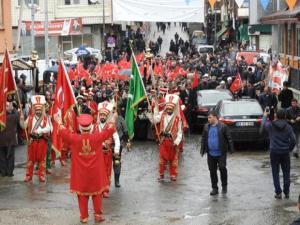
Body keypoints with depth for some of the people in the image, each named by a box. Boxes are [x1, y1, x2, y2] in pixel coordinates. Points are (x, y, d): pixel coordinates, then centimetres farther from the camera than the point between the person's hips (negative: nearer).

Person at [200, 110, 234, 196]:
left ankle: (224, 186, 10)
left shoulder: (223, 127, -6)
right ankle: (214, 188, 16)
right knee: (212, 171, 7)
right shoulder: (206, 127, 8)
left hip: (221, 153, -4)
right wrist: (202, 150, 10)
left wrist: (231, 149, -5)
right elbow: (203, 139, 14)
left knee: (222, 168, -10)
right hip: (210, 154, 4)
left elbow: (229, 138, -4)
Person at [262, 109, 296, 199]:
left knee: (275, 173, 7)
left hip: (274, 152, -1)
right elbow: (293, 140, -8)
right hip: (285, 153, 1)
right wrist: (289, 149, 9)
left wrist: (265, 115, 35)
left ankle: (278, 192, 4)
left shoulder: (271, 125, -7)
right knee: (286, 173, 11)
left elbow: (264, 124, 17)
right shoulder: (288, 127, -6)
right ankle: (286, 192, 12)